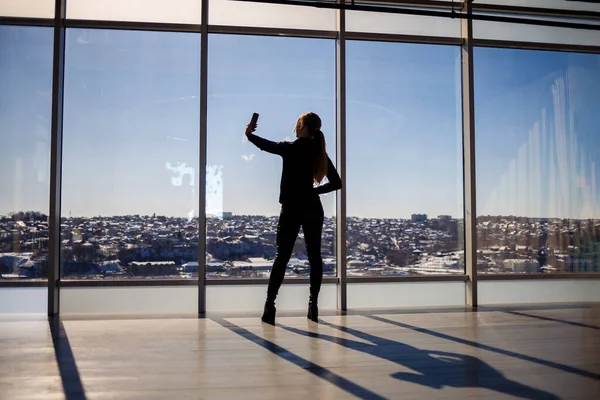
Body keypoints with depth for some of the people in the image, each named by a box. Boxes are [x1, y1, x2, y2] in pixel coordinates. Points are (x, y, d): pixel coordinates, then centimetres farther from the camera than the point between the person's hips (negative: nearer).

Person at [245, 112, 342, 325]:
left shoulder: (291, 149, -9)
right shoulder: (320, 152, 4)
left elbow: (266, 145, 8)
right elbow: (336, 183, 6)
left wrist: (249, 134, 25)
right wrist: (314, 190, 11)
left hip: (292, 209, -3)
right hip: (313, 209, 4)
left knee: (281, 257, 0)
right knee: (314, 256, 7)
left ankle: (270, 307, -1)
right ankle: (313, 306, 9)